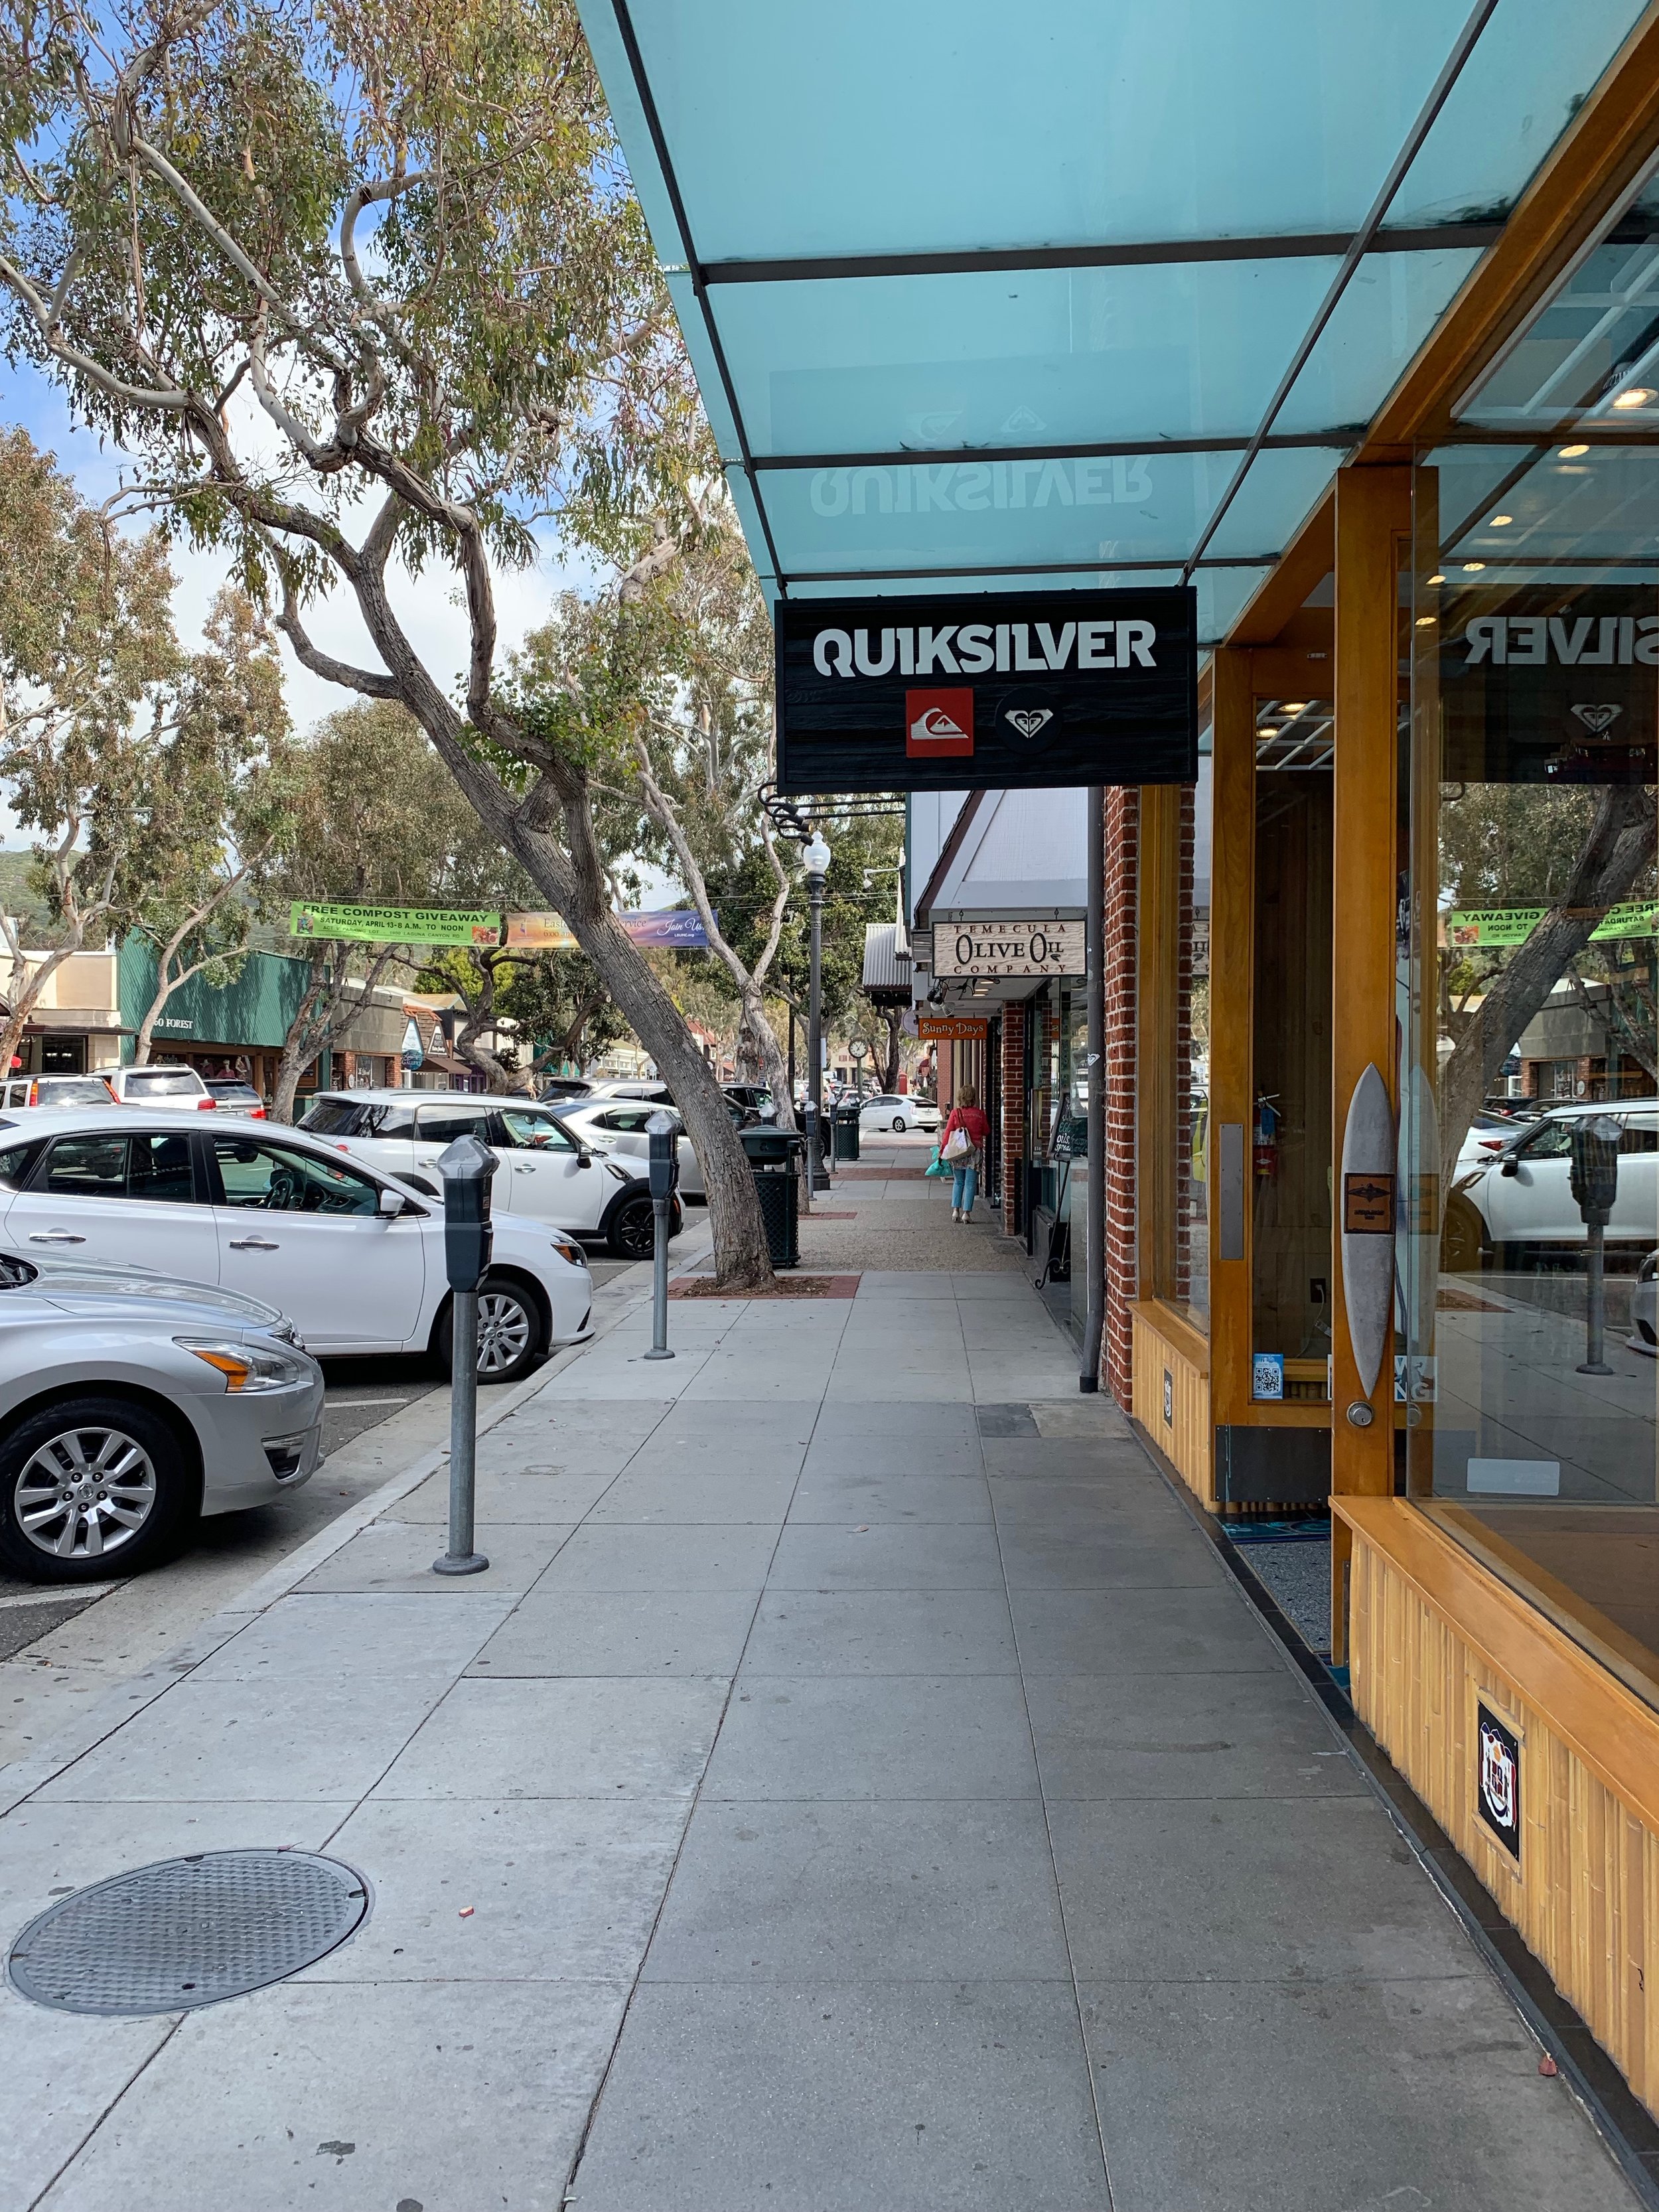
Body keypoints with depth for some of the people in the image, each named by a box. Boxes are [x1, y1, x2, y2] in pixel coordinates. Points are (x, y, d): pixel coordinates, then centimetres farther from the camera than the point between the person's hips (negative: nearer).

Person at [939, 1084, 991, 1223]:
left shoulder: (955, 1113, -6)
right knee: (970, 1183, 4)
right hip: (975, 1151, -1)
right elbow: (987, 1132, 8)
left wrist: (942, 1150, 0)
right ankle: (966, 1212, 0)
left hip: (957, 1152, 1)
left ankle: (955, 1210, 5)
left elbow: (948, 1132, -5)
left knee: (958, 1182, 14)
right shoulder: (979, 1114, -4)